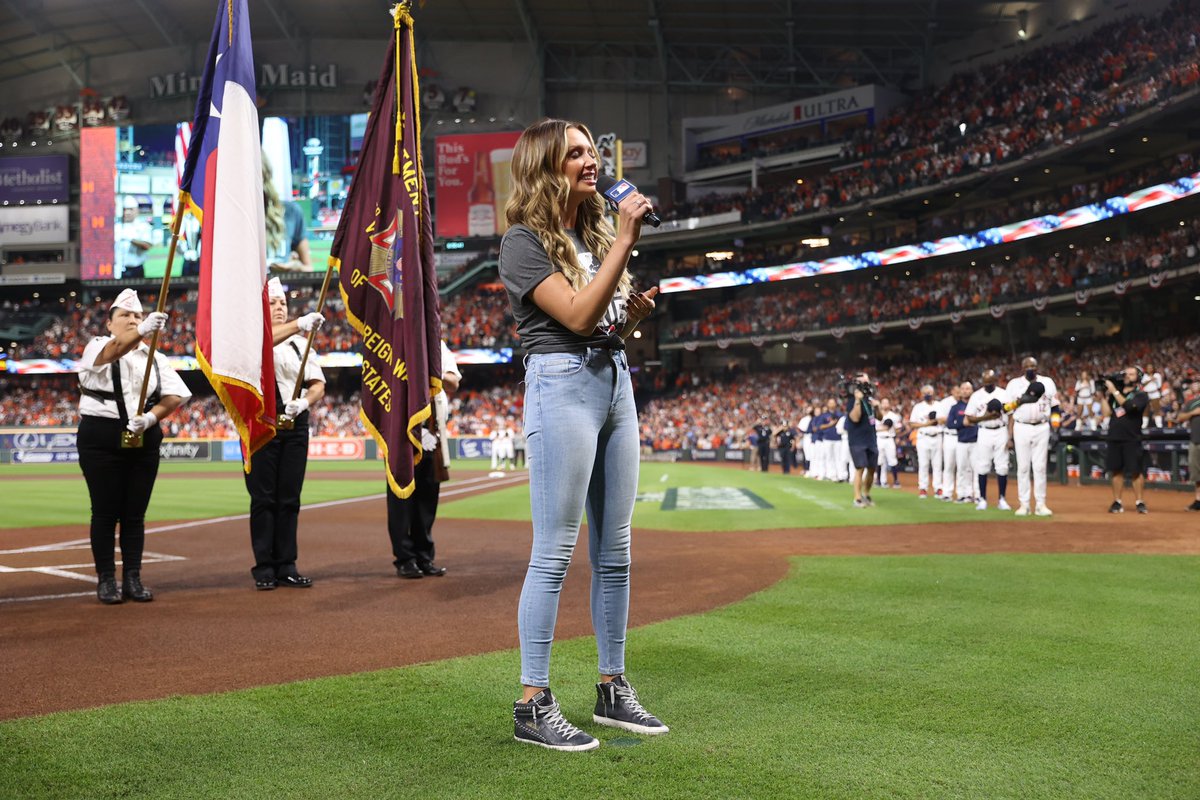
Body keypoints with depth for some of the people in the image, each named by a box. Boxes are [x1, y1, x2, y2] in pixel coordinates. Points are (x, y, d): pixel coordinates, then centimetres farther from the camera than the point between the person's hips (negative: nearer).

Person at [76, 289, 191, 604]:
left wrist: (151, 416, -18)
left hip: (144, 440, 4)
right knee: (106, 512, 0)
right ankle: (106, 580, 7)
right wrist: (143, 331, -45)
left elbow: (175, 395, 2)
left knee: (135, 513, 6)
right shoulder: (98, 347, -1)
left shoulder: (155, 358, 12)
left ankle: (132, 579, 12)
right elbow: (115, 349, -26)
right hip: (101, 439, -4)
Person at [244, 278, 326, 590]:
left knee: (290, 498, 5)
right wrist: (300, 323, -37)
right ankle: (264, 568, 2)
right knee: (263, 498, -2)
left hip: (296, 425, 4)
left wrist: (304, 401, -15)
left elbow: (318, 384, 7)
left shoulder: (300, 343, 15)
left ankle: (286, 566, 9)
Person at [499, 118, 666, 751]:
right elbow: (577, 316, -18)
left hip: (616, 382, 8)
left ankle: (613, 690, 19)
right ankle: (533, 707, -1)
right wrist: (626, 241, -18)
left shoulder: (593, 232, 18)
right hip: (562, 384, -8)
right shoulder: (525, 241, -6)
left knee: (614, 550, 10)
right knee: (554, 552, -7)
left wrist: (635, 313, 2)